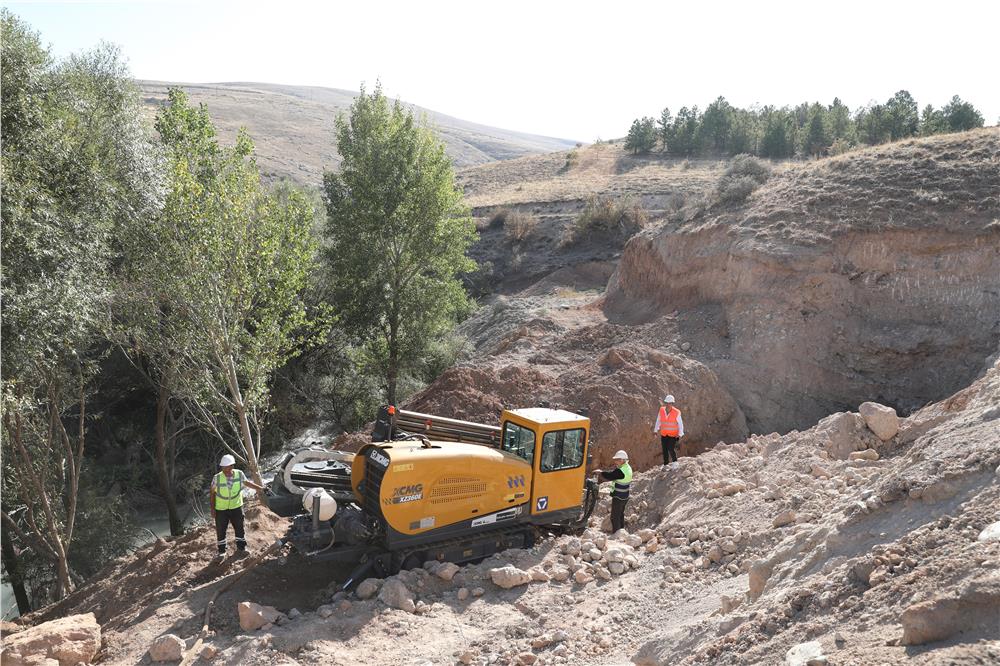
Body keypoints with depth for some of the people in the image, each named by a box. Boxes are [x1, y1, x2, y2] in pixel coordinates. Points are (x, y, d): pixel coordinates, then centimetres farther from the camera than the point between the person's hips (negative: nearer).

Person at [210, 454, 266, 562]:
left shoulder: (239, 474, -14)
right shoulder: (217, 478, -20)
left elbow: (247, 482, 6)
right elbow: (213, 493, -8)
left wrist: (260, 488, 11)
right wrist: (212, 509, -5)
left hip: (236, 507, 2)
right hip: (221, 509, -2)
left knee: (239, 528, 13)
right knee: (221, 531, 7)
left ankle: (241, 548, 32)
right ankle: (221, 552, 25)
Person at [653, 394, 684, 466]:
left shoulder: (676, 412, -14)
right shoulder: (661, 410, -3)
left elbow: (680, 424, -6)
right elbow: (658, 421, 9)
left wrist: (680, 434, -13)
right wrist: (655, 430, 12)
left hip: (673, 435, -4)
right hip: (663, 434, 4)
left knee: (671, 449, -16)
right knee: (665, 450, 6)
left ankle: (675, 463, 5)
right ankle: (666, 465, 19)